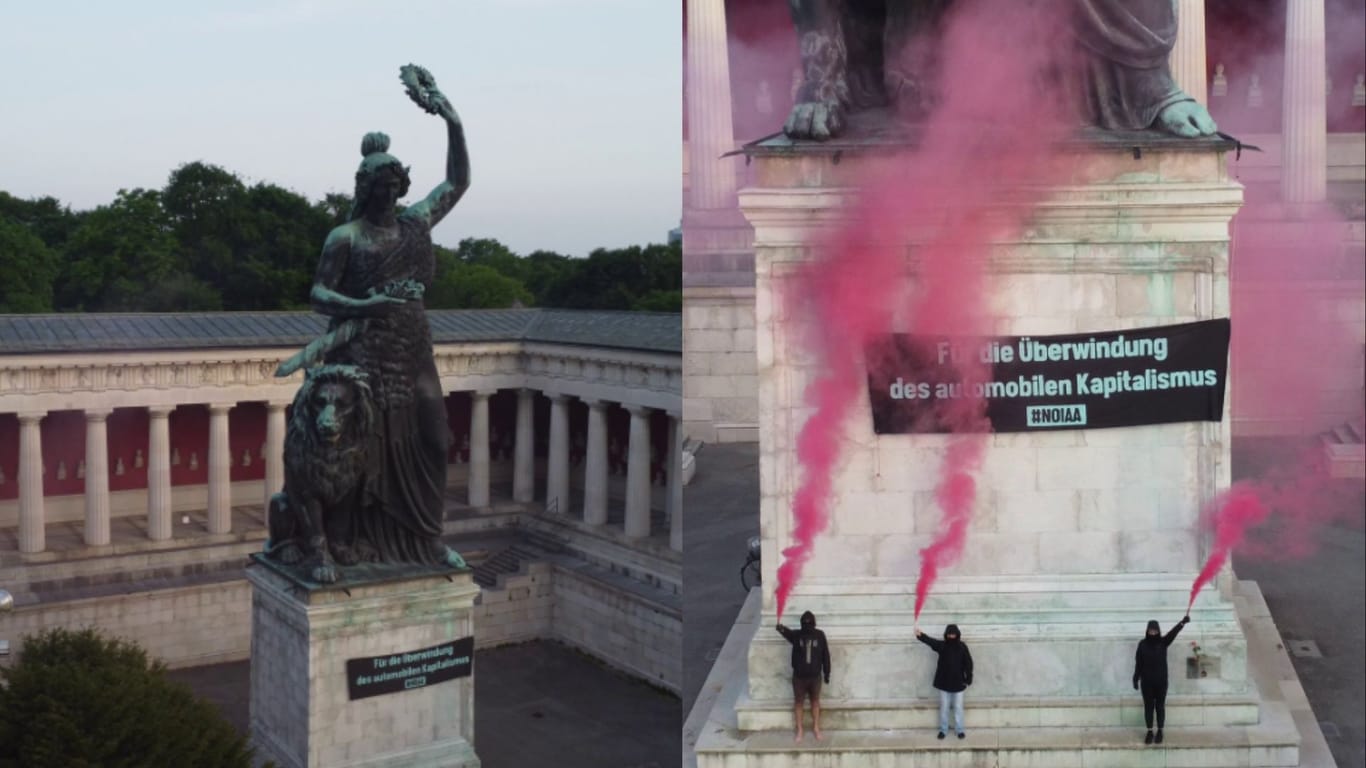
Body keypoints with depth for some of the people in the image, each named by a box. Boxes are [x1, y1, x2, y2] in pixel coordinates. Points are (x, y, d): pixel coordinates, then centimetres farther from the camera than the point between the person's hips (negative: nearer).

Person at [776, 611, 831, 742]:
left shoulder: (819, 635, -5)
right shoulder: (796, 635, -10)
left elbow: (825, 655, 1)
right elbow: (788, 633, -33)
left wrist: (827, 673, 3)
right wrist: (781, 629, -57)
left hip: (815, 675, 1)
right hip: (799, 676, -1)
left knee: (815, 701, 15)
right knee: (798, 702, 9)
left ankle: (816, 728, 30)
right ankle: (799, 730, 22)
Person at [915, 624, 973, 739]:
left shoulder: (962, 646, -3)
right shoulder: (942, 645, -4)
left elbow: (968, 663, -1)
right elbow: (930, 641, -22)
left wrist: (968, 679, -4)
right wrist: (920, 635, -42)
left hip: (958, 682, 0)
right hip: (944, 682, 0)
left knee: (958, 707, 8)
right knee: (944, 707, 8)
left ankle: (960, 730, 19)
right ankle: (943, 730, 18)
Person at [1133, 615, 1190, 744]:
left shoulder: (1163, 642, -4)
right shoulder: (1142, 644, -2)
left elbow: (1173, 632, -21)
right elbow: (1138, 663, 0)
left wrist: (1182, 622, -38)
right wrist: (1136, 679, -4)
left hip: (1161, 681, 0)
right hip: (1147, 682, 0)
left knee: (1160, 706, 8)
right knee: (1148, 706, 7)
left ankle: (1160, 731, 20)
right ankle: (1149, 732, 16)